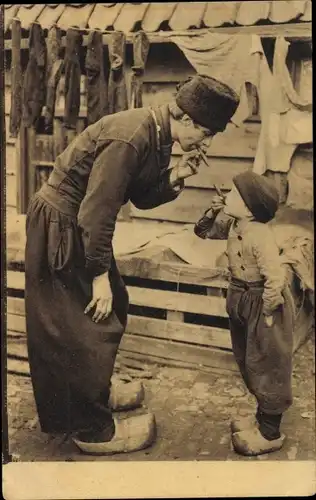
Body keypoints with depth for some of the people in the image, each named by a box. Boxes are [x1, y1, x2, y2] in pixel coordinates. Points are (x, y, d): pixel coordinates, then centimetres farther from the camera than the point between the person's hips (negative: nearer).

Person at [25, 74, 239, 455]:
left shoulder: (157, 135, 1)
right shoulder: (129, 138, -28)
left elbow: (142, 197, 9)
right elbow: (95, 213, -28)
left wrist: (175, 177, -9)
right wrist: (100, 276, -20)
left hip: (81, 226, 10)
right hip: (59, 228, -10)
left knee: (114, 308, 19)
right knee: (89, 327, -1)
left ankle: (95, 392, 40)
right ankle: (92, 430, 15)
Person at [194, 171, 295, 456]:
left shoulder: (260, 236, -28)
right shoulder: (232, 224, 0)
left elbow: (276, 278, -31)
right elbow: (203, 232, 13)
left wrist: (266, 314, -22)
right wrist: (213, 212, -6)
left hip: (264, 304, -9)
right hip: (242, 301, 10)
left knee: (267, 367, 3)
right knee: (249, 364, 20)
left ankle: (270, 433, 17)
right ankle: (262, 418, 37)